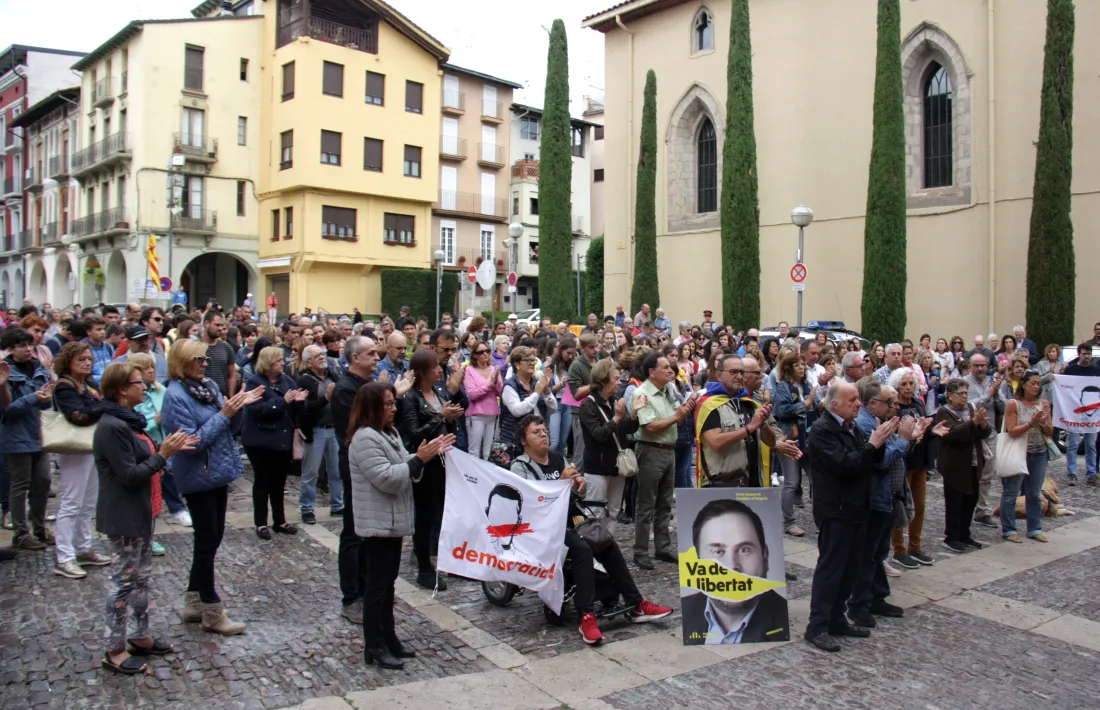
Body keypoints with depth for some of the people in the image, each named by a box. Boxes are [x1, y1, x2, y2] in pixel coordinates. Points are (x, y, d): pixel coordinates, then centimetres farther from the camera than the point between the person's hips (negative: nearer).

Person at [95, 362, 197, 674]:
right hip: (123, 517, -10)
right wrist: (163, 454, -23)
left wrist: (166, 448, -2)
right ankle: (115, 649, 14)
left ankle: (140, 637, 29)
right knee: (124, 581, 2)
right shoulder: (112, 427, -22)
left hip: (139, 512, 10)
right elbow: (130, 475, -23)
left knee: (142, 576, 17)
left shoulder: (128, 420, 9)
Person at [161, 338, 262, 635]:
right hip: (199, 477, -8)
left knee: (212, 537, 16)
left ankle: (194, 602, 30)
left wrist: (239, 405, -5)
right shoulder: (175, 395, -17)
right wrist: (224, 414, -22)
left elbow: (224, 426, 11)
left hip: (217, 473, 8)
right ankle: (212, 613, 15)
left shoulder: (209, 385, 5)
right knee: (207, 541, 2)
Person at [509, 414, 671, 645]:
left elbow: (576, 495, 17)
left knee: (607, 544, -14)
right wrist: (561, 482, -26)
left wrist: (579, 484, -6)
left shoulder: (558, 458, 14)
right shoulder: (520, 466, -4)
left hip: (568, 520, 6)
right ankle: (587, 616, -29)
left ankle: (636, 605, -9)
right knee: (582, 549, -30)